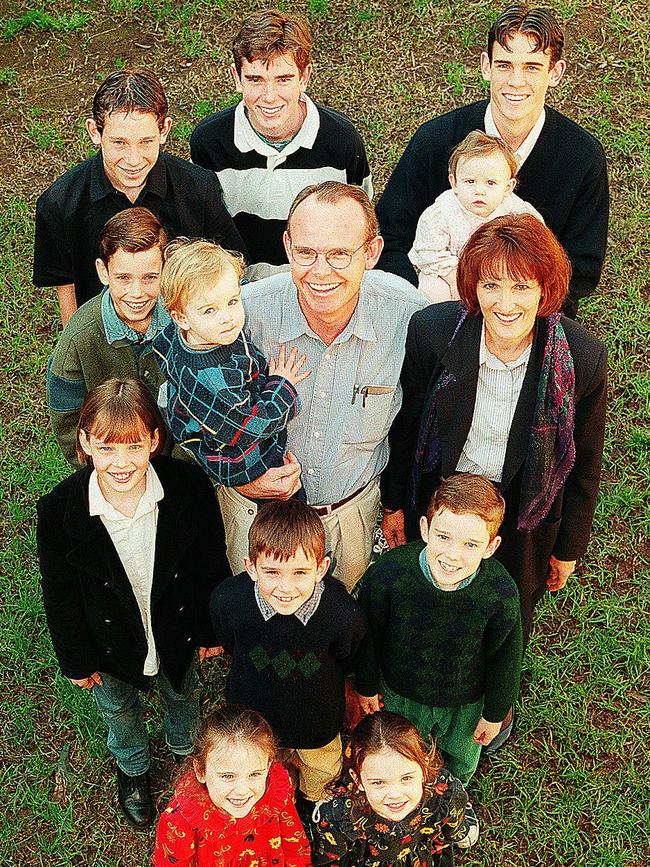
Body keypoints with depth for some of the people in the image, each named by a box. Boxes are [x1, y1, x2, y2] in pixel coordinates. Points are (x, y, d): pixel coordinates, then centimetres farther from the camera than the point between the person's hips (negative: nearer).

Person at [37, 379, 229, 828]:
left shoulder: (190, 486, -29)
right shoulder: (59, 509, -30)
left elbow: (211, 563, -11)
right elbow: (60, 594, -14)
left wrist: (210, 629, 0)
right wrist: (76, 660, -4)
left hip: (177, 631, 1)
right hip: (110, 641, 0)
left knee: (183, 695, 31)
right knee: (119, 711, 30)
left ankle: (186, 750, 67)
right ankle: (132, 768, 65)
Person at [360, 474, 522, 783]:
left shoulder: (502, 595, -32)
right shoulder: (387, 573, -33)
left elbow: (503, 660, -12)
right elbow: (369, 639, -13)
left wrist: (494, 713, 1)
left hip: (466, 704, 0)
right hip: (400, 697, 0)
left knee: (461, 766, 31)